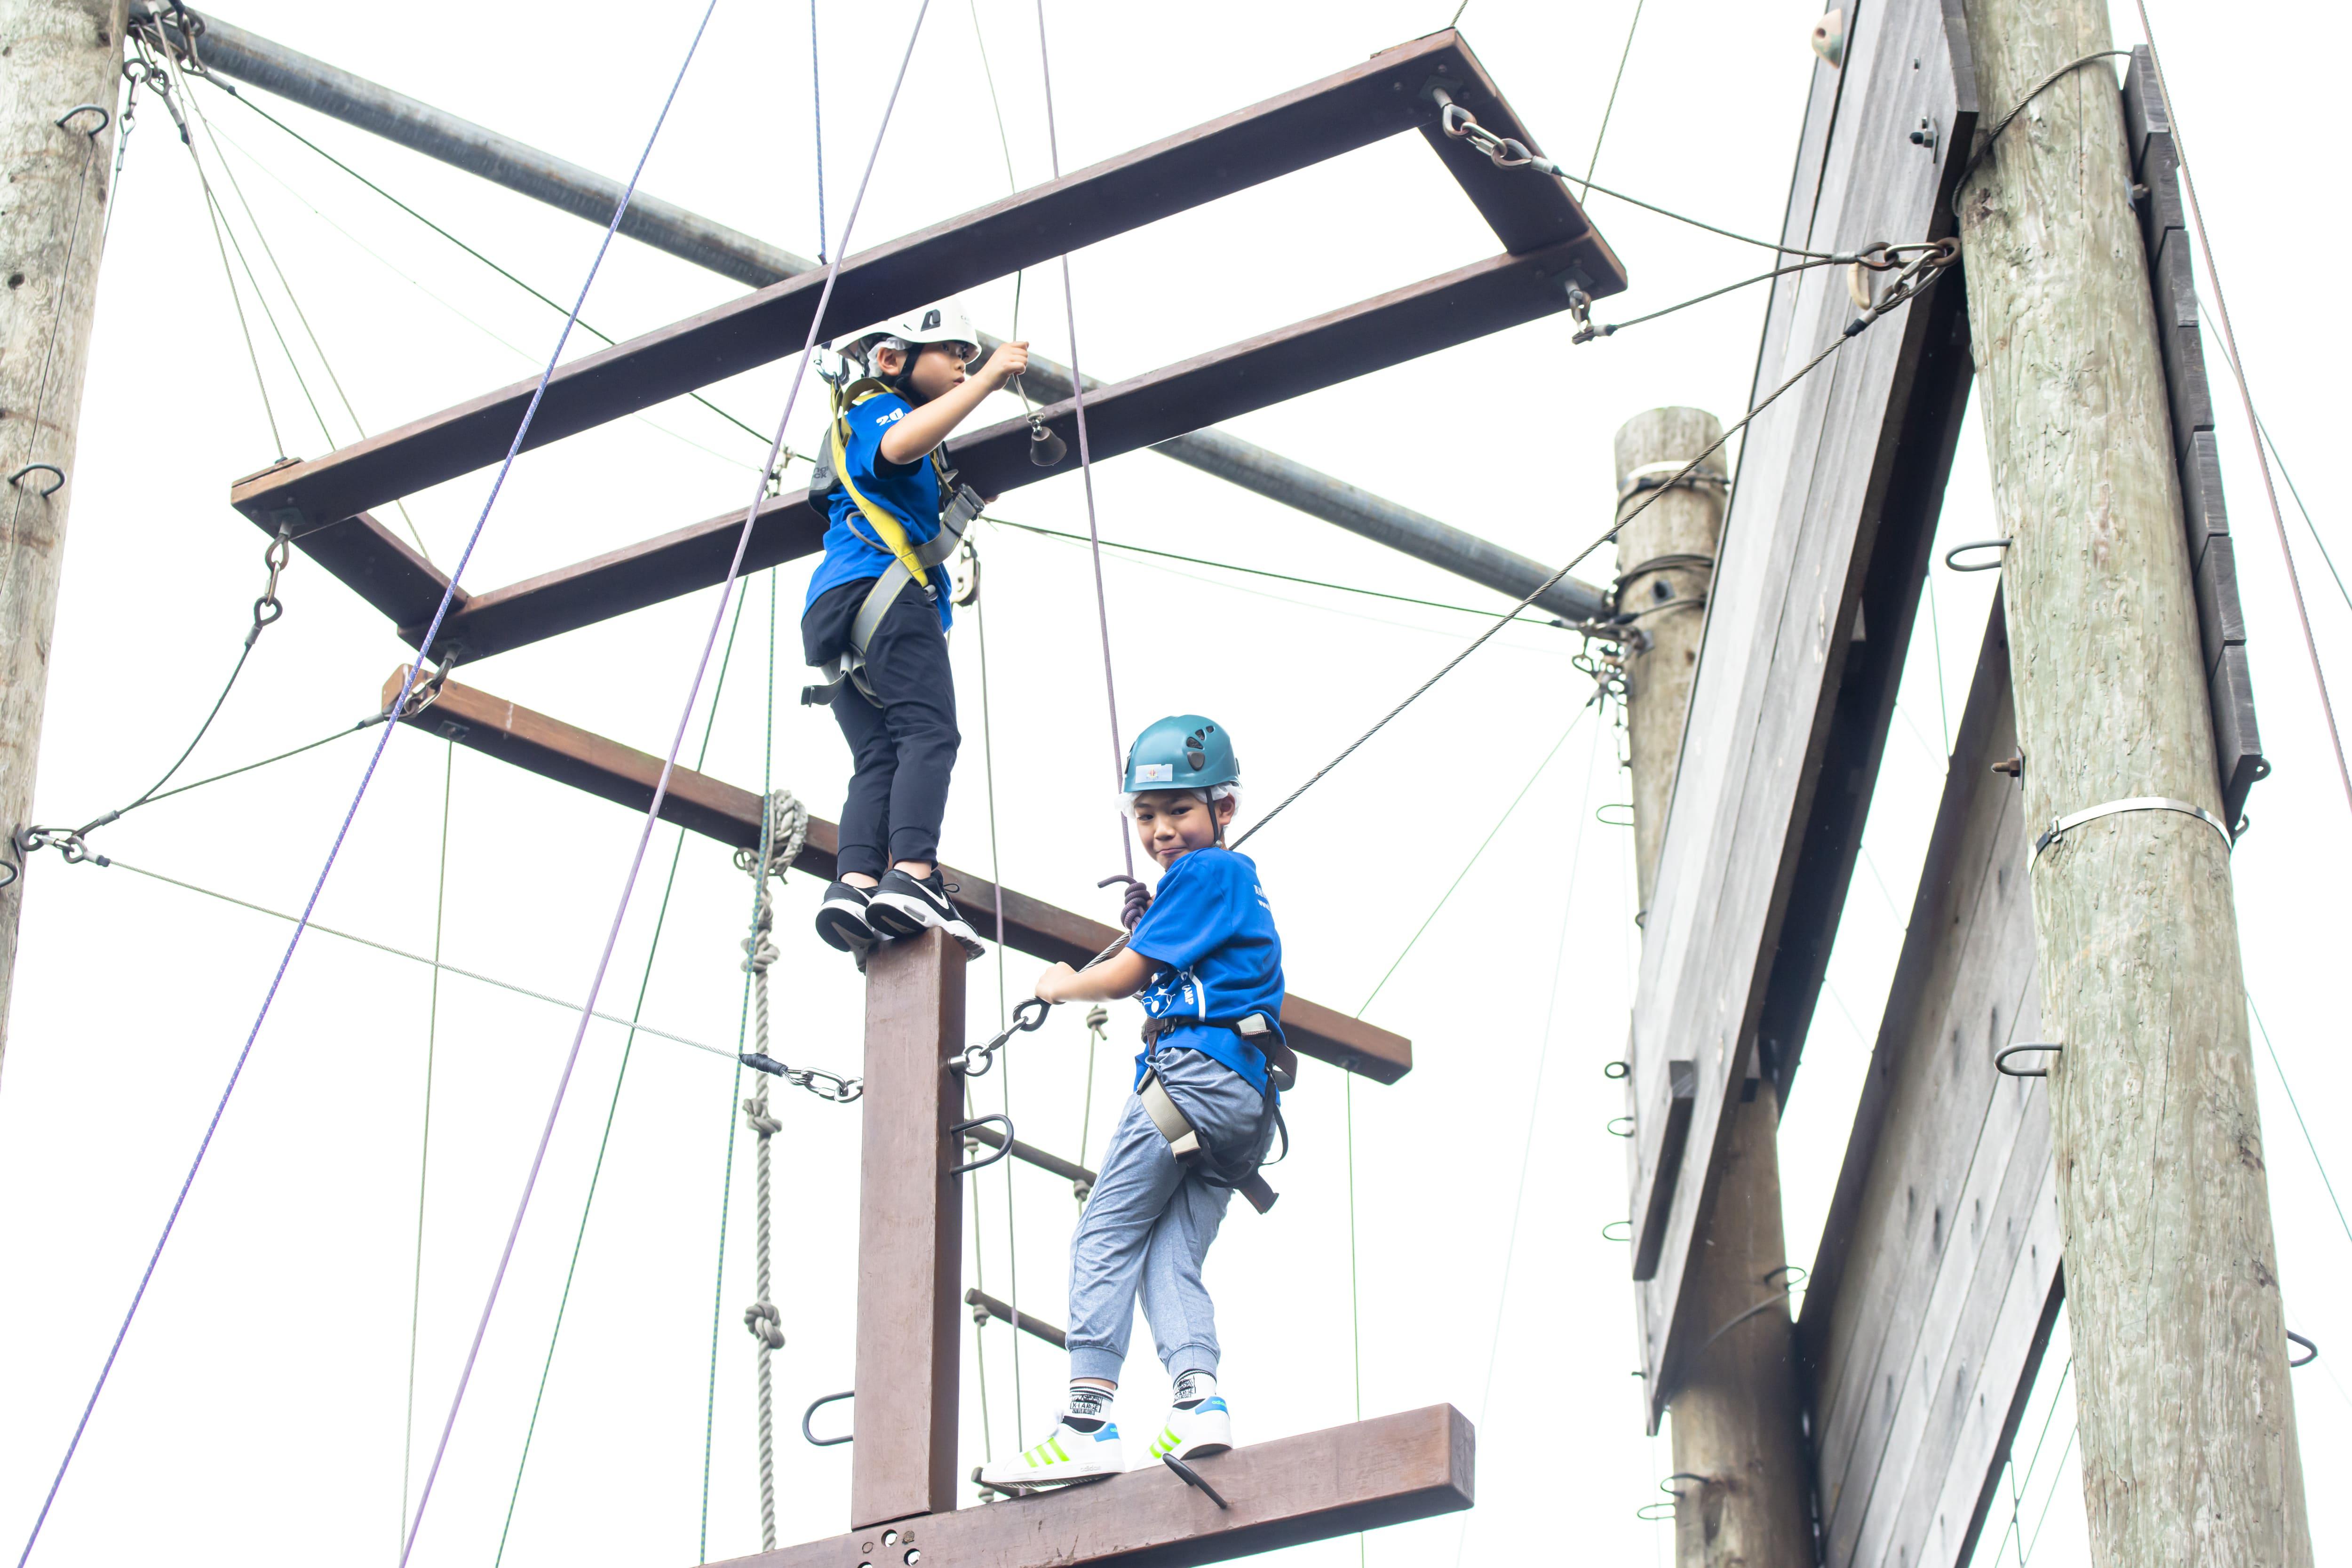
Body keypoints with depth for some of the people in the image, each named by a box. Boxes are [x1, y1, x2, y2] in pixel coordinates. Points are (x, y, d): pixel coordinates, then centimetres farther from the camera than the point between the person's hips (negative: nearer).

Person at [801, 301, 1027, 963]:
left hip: (835, 610, 10)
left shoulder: (875, 417, 36)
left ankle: (854, 884, -25)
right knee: (928, 733, -21)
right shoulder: (878, 408, 6)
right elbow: (898, 445, -20)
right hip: (885, 591, -10)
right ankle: (912, 877, -38)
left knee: (879, 758, -4)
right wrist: (987, 380, -18)